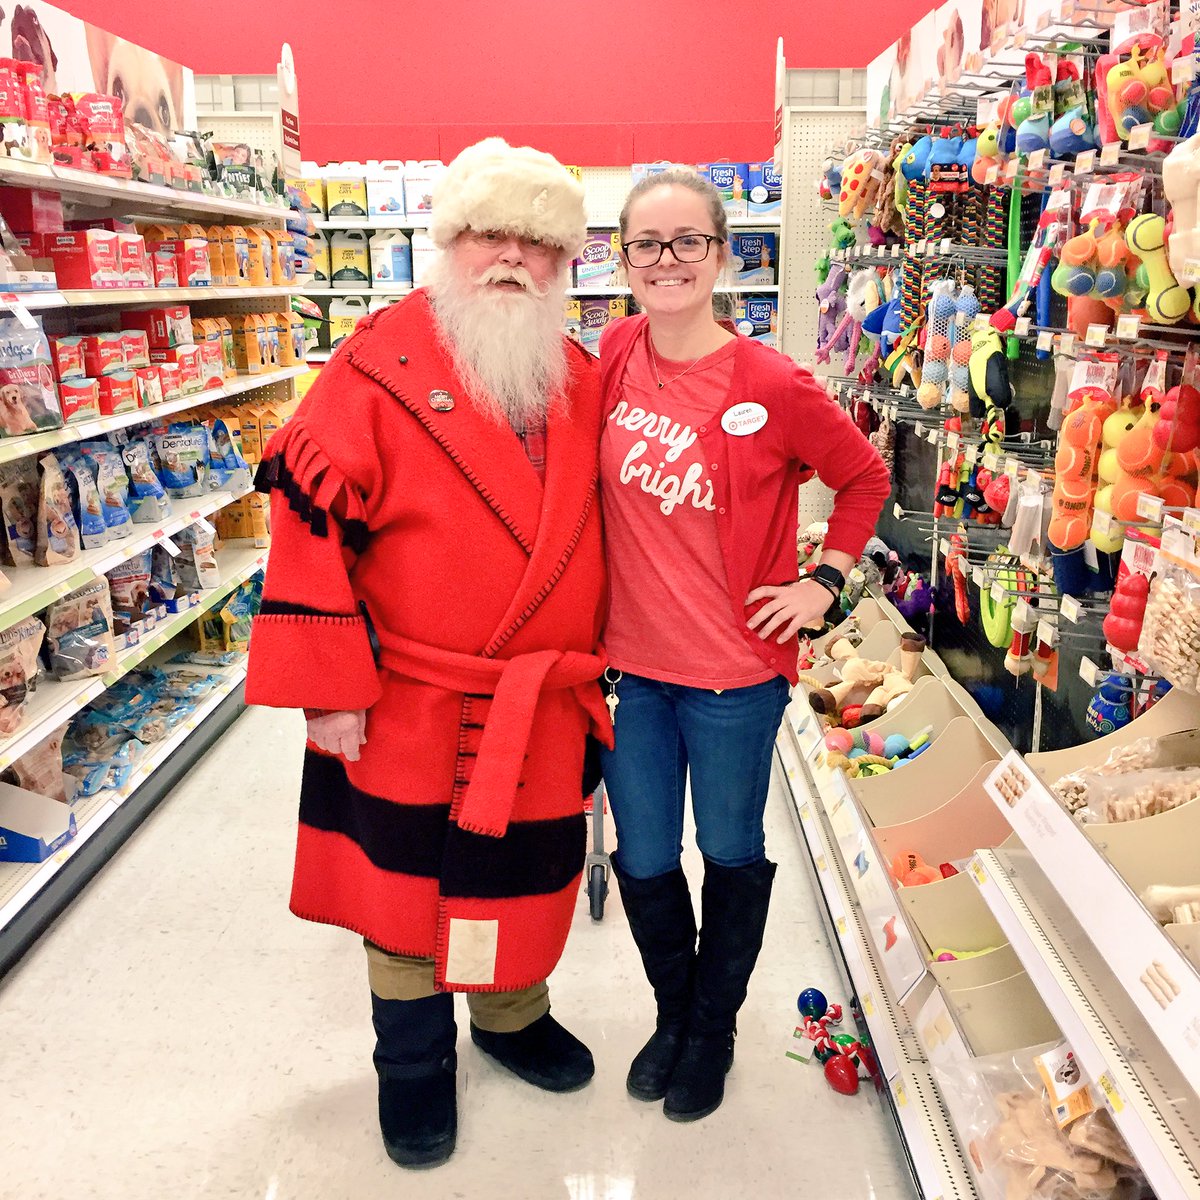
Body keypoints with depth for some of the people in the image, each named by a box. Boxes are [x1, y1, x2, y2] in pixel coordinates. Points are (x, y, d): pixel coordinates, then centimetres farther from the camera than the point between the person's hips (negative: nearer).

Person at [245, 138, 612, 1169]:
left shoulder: (581, 383, 4)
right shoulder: (385, 366, -12)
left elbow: (599, 525, 13)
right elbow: (313, 516, -15)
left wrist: (597, 656, 12)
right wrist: (329, 686, -16)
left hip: (543, 711, 4)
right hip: (411, 708, -4)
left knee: (523, 871, 20)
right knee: (406, 887, 13)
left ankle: (512, 1014, 48)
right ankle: (415, 1063, 37)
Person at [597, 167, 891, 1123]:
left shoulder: (771, 387, -15)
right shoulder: (618, 353, -2)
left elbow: (865, 476, 0)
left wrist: (823, 582, -5)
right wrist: (602, 607, 10)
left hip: (733, 671, -3)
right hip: (631, 661, 4)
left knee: (731, 854, 16)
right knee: (643, 862, 16)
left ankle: (713, 1026, 41)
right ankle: (673, 1011, 43)